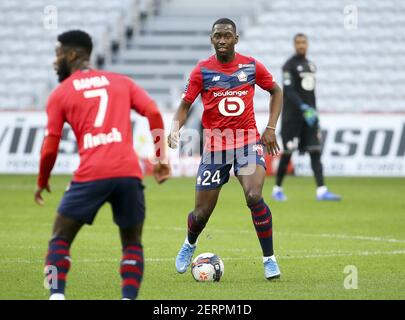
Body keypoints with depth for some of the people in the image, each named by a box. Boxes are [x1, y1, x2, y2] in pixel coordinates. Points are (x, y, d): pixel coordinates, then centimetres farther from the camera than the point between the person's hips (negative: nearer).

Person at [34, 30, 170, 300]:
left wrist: (42, 182, 23)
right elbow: (154, 113, 5)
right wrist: (161, 158, 9)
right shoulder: (121, 82, 19)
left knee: (60, 239, 13)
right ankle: (129, 299, -1)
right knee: (132, 243, 16)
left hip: (91, 176, -2)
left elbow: (50, 147, 8)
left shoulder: (60, 94, 12)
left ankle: (57, 295, -5)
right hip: (129, 173, 2)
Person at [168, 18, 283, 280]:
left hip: (248, 140, 0)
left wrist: (271, 128, 5)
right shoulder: (202, 70, -2)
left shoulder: (251, 66, 1)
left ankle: (270, 259, -11)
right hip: (214, 145, 0)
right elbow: (185, 104, 2)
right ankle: (190, 244, 39)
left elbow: (276, 91, 15)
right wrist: (175, 128, -17)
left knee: (254, 196, -25)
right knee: (202, 213, 3)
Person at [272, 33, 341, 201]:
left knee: (315, 152, -5)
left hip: (309, 114, 6)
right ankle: (277, 189, 12)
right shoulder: (289, 65, -6)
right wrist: (303, 108, -27)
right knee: (287, 152, -2)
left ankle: (321, 190, -12)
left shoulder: (311, 65, 16)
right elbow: (288, 90, -17)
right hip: (292, 115, -6)